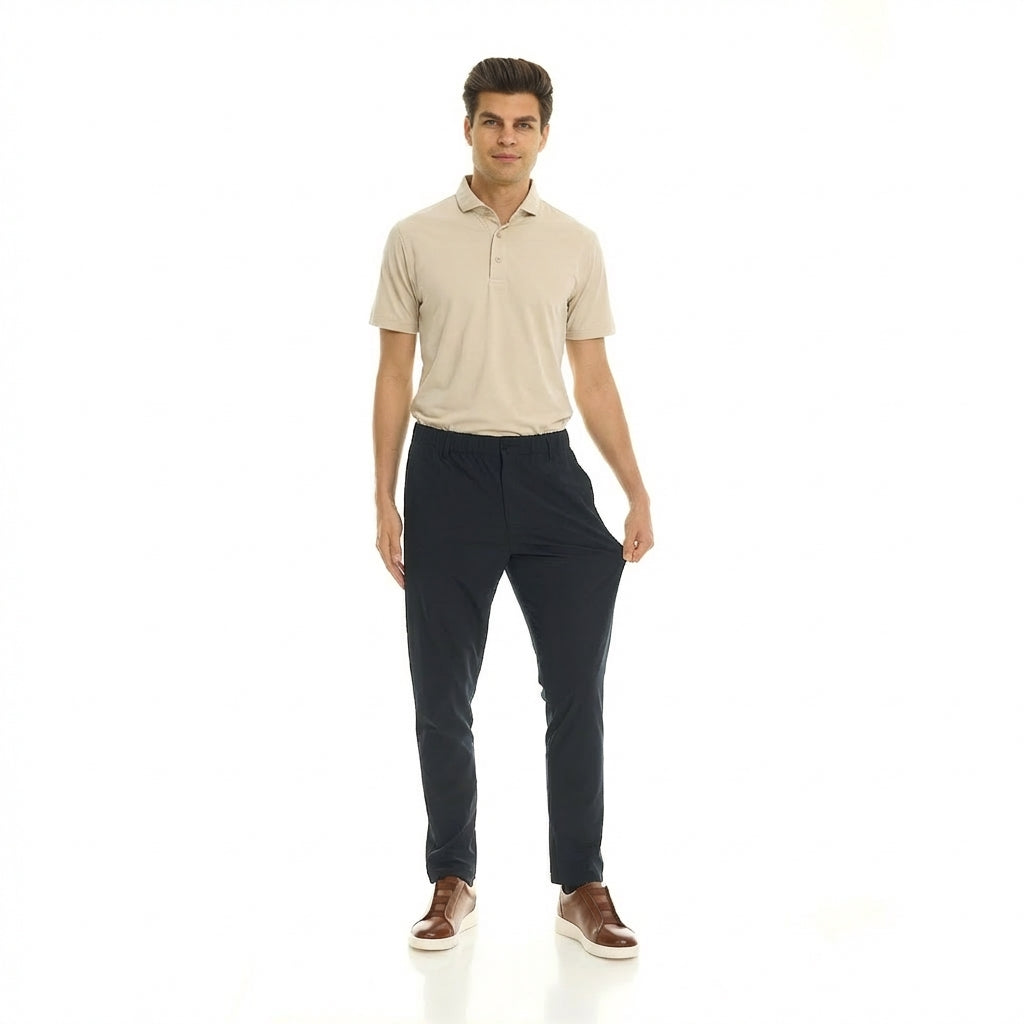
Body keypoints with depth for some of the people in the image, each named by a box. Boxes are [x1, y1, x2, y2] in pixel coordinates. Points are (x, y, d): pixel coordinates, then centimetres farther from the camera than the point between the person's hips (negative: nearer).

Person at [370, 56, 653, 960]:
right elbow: (395, 376, 4)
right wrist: (385, 500, -2)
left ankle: (582, 889, 13)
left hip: (545, 470, 1)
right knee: (444, 695, 5)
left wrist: (638, 493, -1)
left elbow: (594, 380, 7)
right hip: (447, 472, -1)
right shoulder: (415, 239, 3)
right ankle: (453, 884, 20)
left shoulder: (576, 245, 6)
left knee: (577, 688, 0)